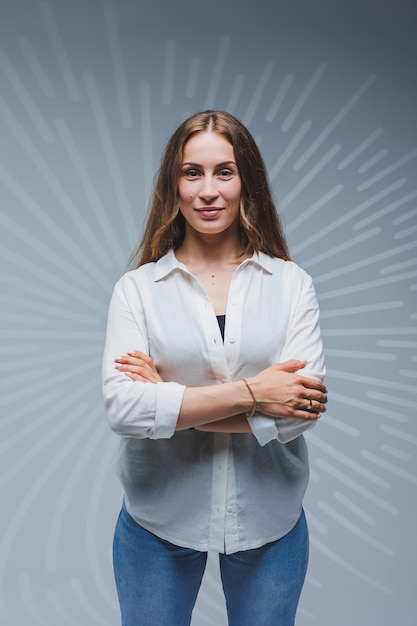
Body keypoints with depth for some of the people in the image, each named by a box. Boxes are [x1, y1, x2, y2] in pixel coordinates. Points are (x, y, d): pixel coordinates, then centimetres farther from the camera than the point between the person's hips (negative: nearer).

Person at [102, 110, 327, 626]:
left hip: (269, 521, 1)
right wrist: (249, 393, -20)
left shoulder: (291, 284, -5)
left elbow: (298, 411, -15)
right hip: (158, 521, 0)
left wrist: (171, 402, -16)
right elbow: (122, 409, -18)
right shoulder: (137, 288, -6)